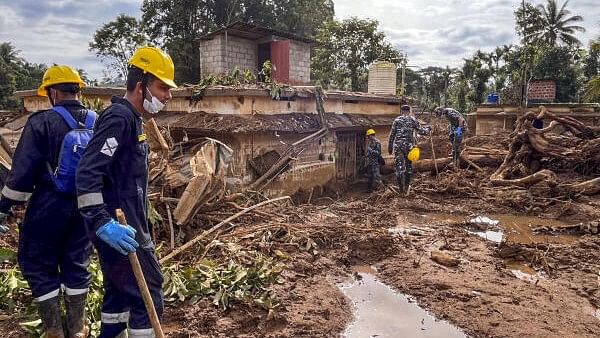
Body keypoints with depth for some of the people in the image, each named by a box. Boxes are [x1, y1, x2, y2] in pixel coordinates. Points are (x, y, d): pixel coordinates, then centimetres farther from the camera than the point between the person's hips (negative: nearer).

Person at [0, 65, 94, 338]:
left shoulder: (42, 122, -13)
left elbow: (22, 171, -12)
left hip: (49, 206, -4)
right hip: (87, 206, 5)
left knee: (38, 264, 12)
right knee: (76, 263, 15)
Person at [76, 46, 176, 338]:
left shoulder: (130, 118, 13)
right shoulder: (119, 118, -18)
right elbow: (87, 173, -26)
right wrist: (103, 223, -32)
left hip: (123, 225, 10)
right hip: (120, 229, -10)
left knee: (119, 292, 19)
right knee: (148, 294, 0)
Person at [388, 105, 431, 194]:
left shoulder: (397, 120, 7)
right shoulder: (413, 120, 5)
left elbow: (392, 134, 5)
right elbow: (421, 131, 4)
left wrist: (390, 147, 10)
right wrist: (428, 129, 24)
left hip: (397, 145, 0)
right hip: (409, 145, 0)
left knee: (399, 166, 2)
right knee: (409, 165, 12)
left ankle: (401, 188, -1)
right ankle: (406, 186, 12)